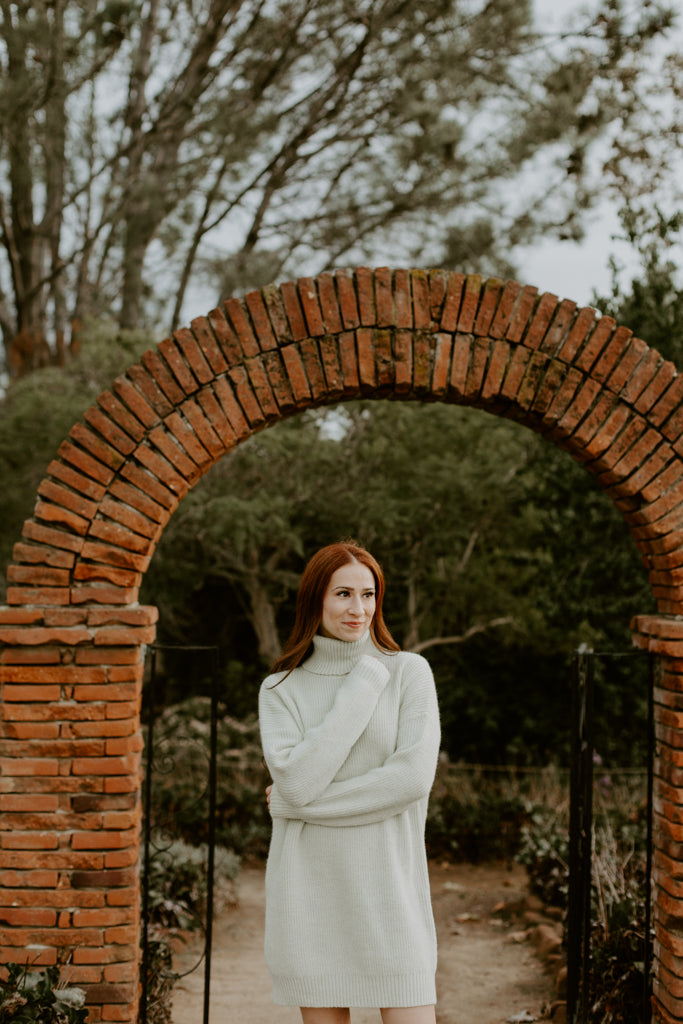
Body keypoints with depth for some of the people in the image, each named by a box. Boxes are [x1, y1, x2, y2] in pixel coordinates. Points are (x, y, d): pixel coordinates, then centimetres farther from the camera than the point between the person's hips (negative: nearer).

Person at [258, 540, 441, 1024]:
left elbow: (414, 776, -10)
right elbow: (296, 781, -11)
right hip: (309, 890, 1)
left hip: (388, 887, -1)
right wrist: (361, 687, -10)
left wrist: (301, 804, -8)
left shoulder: (409, 672, 2)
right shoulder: (280, 689, 5)